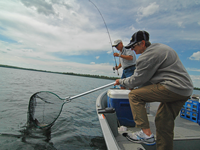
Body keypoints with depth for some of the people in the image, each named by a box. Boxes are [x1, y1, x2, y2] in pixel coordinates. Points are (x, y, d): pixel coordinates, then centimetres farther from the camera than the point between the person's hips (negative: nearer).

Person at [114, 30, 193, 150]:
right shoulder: (160, 47, 19)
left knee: (134, 95, -8)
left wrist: (121, 81, 6)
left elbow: (136, 81, -11)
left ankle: (146, 134, -5)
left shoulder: (147, 56, -14)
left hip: (172, 88, -10)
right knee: (164, 122, 16)